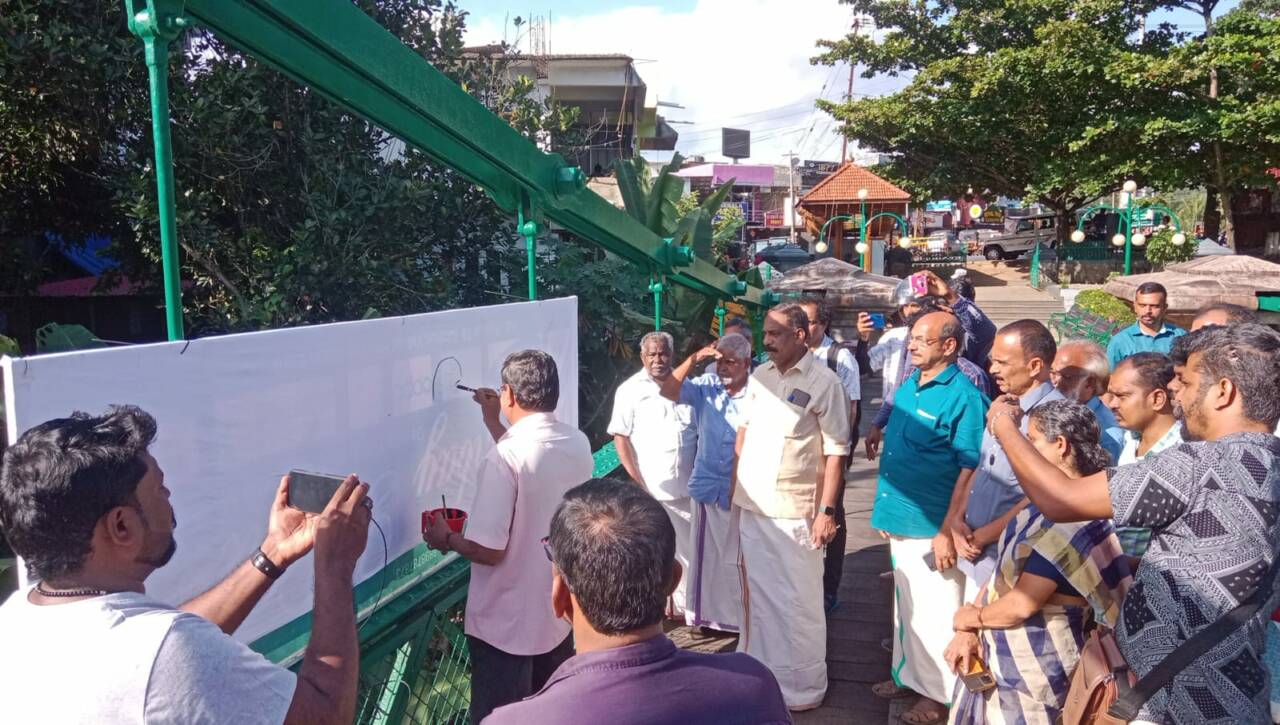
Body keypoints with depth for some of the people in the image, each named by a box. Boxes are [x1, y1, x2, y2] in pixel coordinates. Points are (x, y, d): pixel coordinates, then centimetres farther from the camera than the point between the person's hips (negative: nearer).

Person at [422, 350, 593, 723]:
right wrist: (494, 423, 19)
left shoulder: (502, 458, -26)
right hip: (559, 613, 6)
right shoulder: (578, 444, -3)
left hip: (506, 625, -6)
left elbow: (488, 551, -24)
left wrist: (447, 539, -5)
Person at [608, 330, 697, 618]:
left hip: (686, 489, 4)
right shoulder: (631, 390, -4)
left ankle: (683, 606, 25)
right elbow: (620, 438, -7)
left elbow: (699, 434, 14)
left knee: (687, 551, 11)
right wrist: (637, 482, -12)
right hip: (650, 490, -4)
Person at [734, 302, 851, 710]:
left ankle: (803, 686, 22)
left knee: (798, 601, 5)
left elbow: (836, 451, -11)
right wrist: (738, 482, 10)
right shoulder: (760, 376, 6)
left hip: (793, 511, -5)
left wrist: (827, 511, -14)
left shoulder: (823, 382, -10)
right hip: (749, 506, 5)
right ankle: (758, 670, 34)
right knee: (757, 592, 17)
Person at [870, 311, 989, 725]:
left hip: (932, 527, -8)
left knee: (934, 612, 6)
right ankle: (909, 674, 37)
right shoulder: (909, 386, 7)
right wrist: (885, 508, 15)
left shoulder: (963, 396, -17)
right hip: (900, 520, 8)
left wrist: (949, 530, -20)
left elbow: (971, 468, -18)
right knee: (906, 604, 20)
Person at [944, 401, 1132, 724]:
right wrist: (968, 631, -4)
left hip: (1032, 670, -8)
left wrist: (970, 618, -8)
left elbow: (1022, 604, -26)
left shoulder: (1071, 520, -26)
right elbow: (1001, 573, 7)